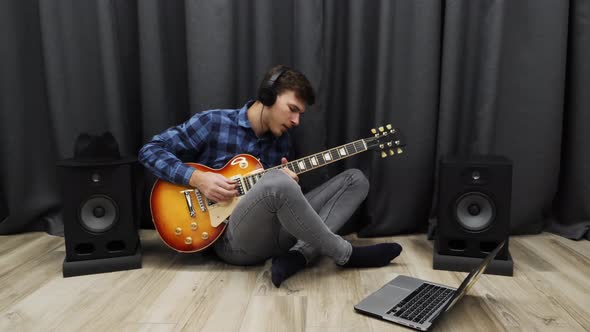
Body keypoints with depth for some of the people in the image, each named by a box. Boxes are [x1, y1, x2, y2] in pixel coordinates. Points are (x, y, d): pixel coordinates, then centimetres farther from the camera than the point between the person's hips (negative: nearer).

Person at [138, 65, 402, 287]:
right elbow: (150, 150, -3)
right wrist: (197, 178, -17)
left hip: (277, 231, 7)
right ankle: (345, 254, -17)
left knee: (356, 180, 0)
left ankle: (299, 255, -20)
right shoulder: (212, 123, -4)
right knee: (277, 183, -40)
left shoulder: (281, 140, 13)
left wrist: (290, 187, -7)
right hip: (234, 238, -6)